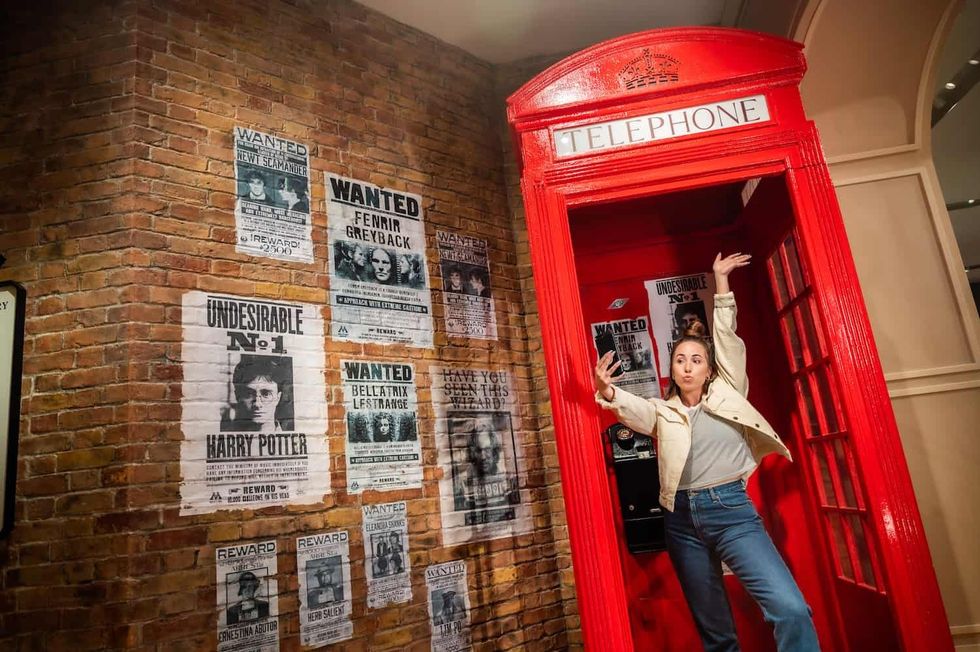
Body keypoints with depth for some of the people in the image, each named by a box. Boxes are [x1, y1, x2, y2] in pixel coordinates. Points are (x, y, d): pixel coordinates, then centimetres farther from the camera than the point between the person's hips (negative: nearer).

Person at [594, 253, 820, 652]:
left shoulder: (726, 395, 10)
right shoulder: (662, 411, 11)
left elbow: (727, 339, 6)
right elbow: (631, 408, -10)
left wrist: (721, 283, 3)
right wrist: (607, 391, -31)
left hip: (731, 508, -2)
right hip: (683, 518, 2)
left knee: (791, 608, -20)